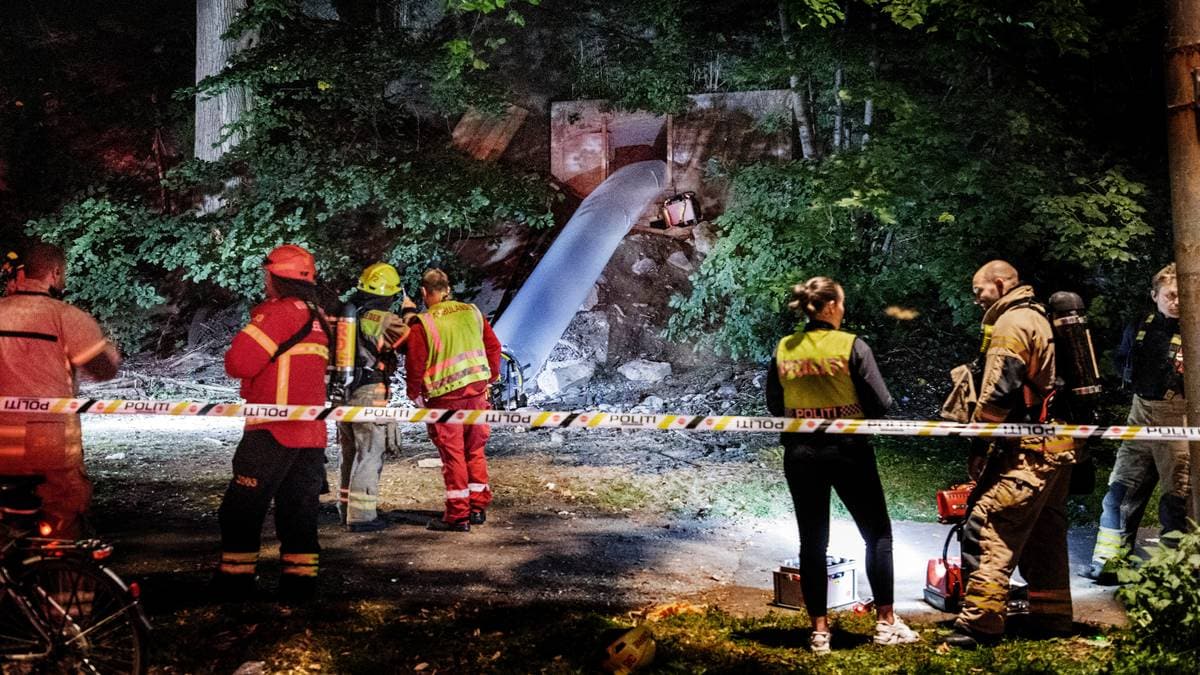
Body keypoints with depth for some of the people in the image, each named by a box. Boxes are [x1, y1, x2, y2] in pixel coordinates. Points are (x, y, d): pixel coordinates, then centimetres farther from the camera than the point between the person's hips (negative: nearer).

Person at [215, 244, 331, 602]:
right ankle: (299, 581, 12)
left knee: (241, 509, 4)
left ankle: (235, 581, 8)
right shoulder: (318, 318, 13)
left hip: (273, 431, -7)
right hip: (311, 434, 8)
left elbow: (238, 363, -14)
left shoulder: (279, 311, -12)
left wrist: (247, 336, 6)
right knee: (299, 509, 11)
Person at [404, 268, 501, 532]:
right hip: (477, 392, 5)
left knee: (453, 455, 3)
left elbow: (415, 364, -8)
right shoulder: (472, 312, 6)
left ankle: (458, 515, 7)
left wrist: (415, 394, 8)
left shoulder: (422, 323, -9)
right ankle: (478, 507, 22)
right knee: (475, 450, 16)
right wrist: (490, 377, 23)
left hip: (446, 397, -4)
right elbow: (494, 347, 11)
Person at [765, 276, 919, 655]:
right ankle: (886, 623, 16)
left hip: (800, 454, 4)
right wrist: (854, 410, 9)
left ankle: (820, 631, 14)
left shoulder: (783, 350, -1)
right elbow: (881, 404, -11)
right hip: (848, 451, -3)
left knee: (812, 542, 11)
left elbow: (774, 406, 7)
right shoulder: (852, 346, -12)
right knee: (877, 533, 13)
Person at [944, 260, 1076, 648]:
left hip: (1027, 449, -10)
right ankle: (1052, 619, 26)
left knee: (986, 528, -12)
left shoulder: (1010, 323, -9)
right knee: (1045, 535, 17)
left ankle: (979, 623, -14)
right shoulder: (1040, 318, 21)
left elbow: (998, 391, -18)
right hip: (1058, 446, 10)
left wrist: (978, 445, -12)